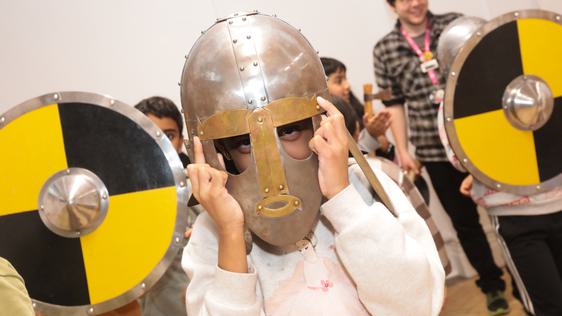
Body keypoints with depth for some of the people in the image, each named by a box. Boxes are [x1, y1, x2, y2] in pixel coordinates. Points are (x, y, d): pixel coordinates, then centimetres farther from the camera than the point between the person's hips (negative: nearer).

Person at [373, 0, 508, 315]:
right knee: (464, 221, 10)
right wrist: (403, 150, 2)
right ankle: (493, 285, 28)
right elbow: (395, 104, 5)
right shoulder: (384, 50, 1)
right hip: (434, 149, 0)